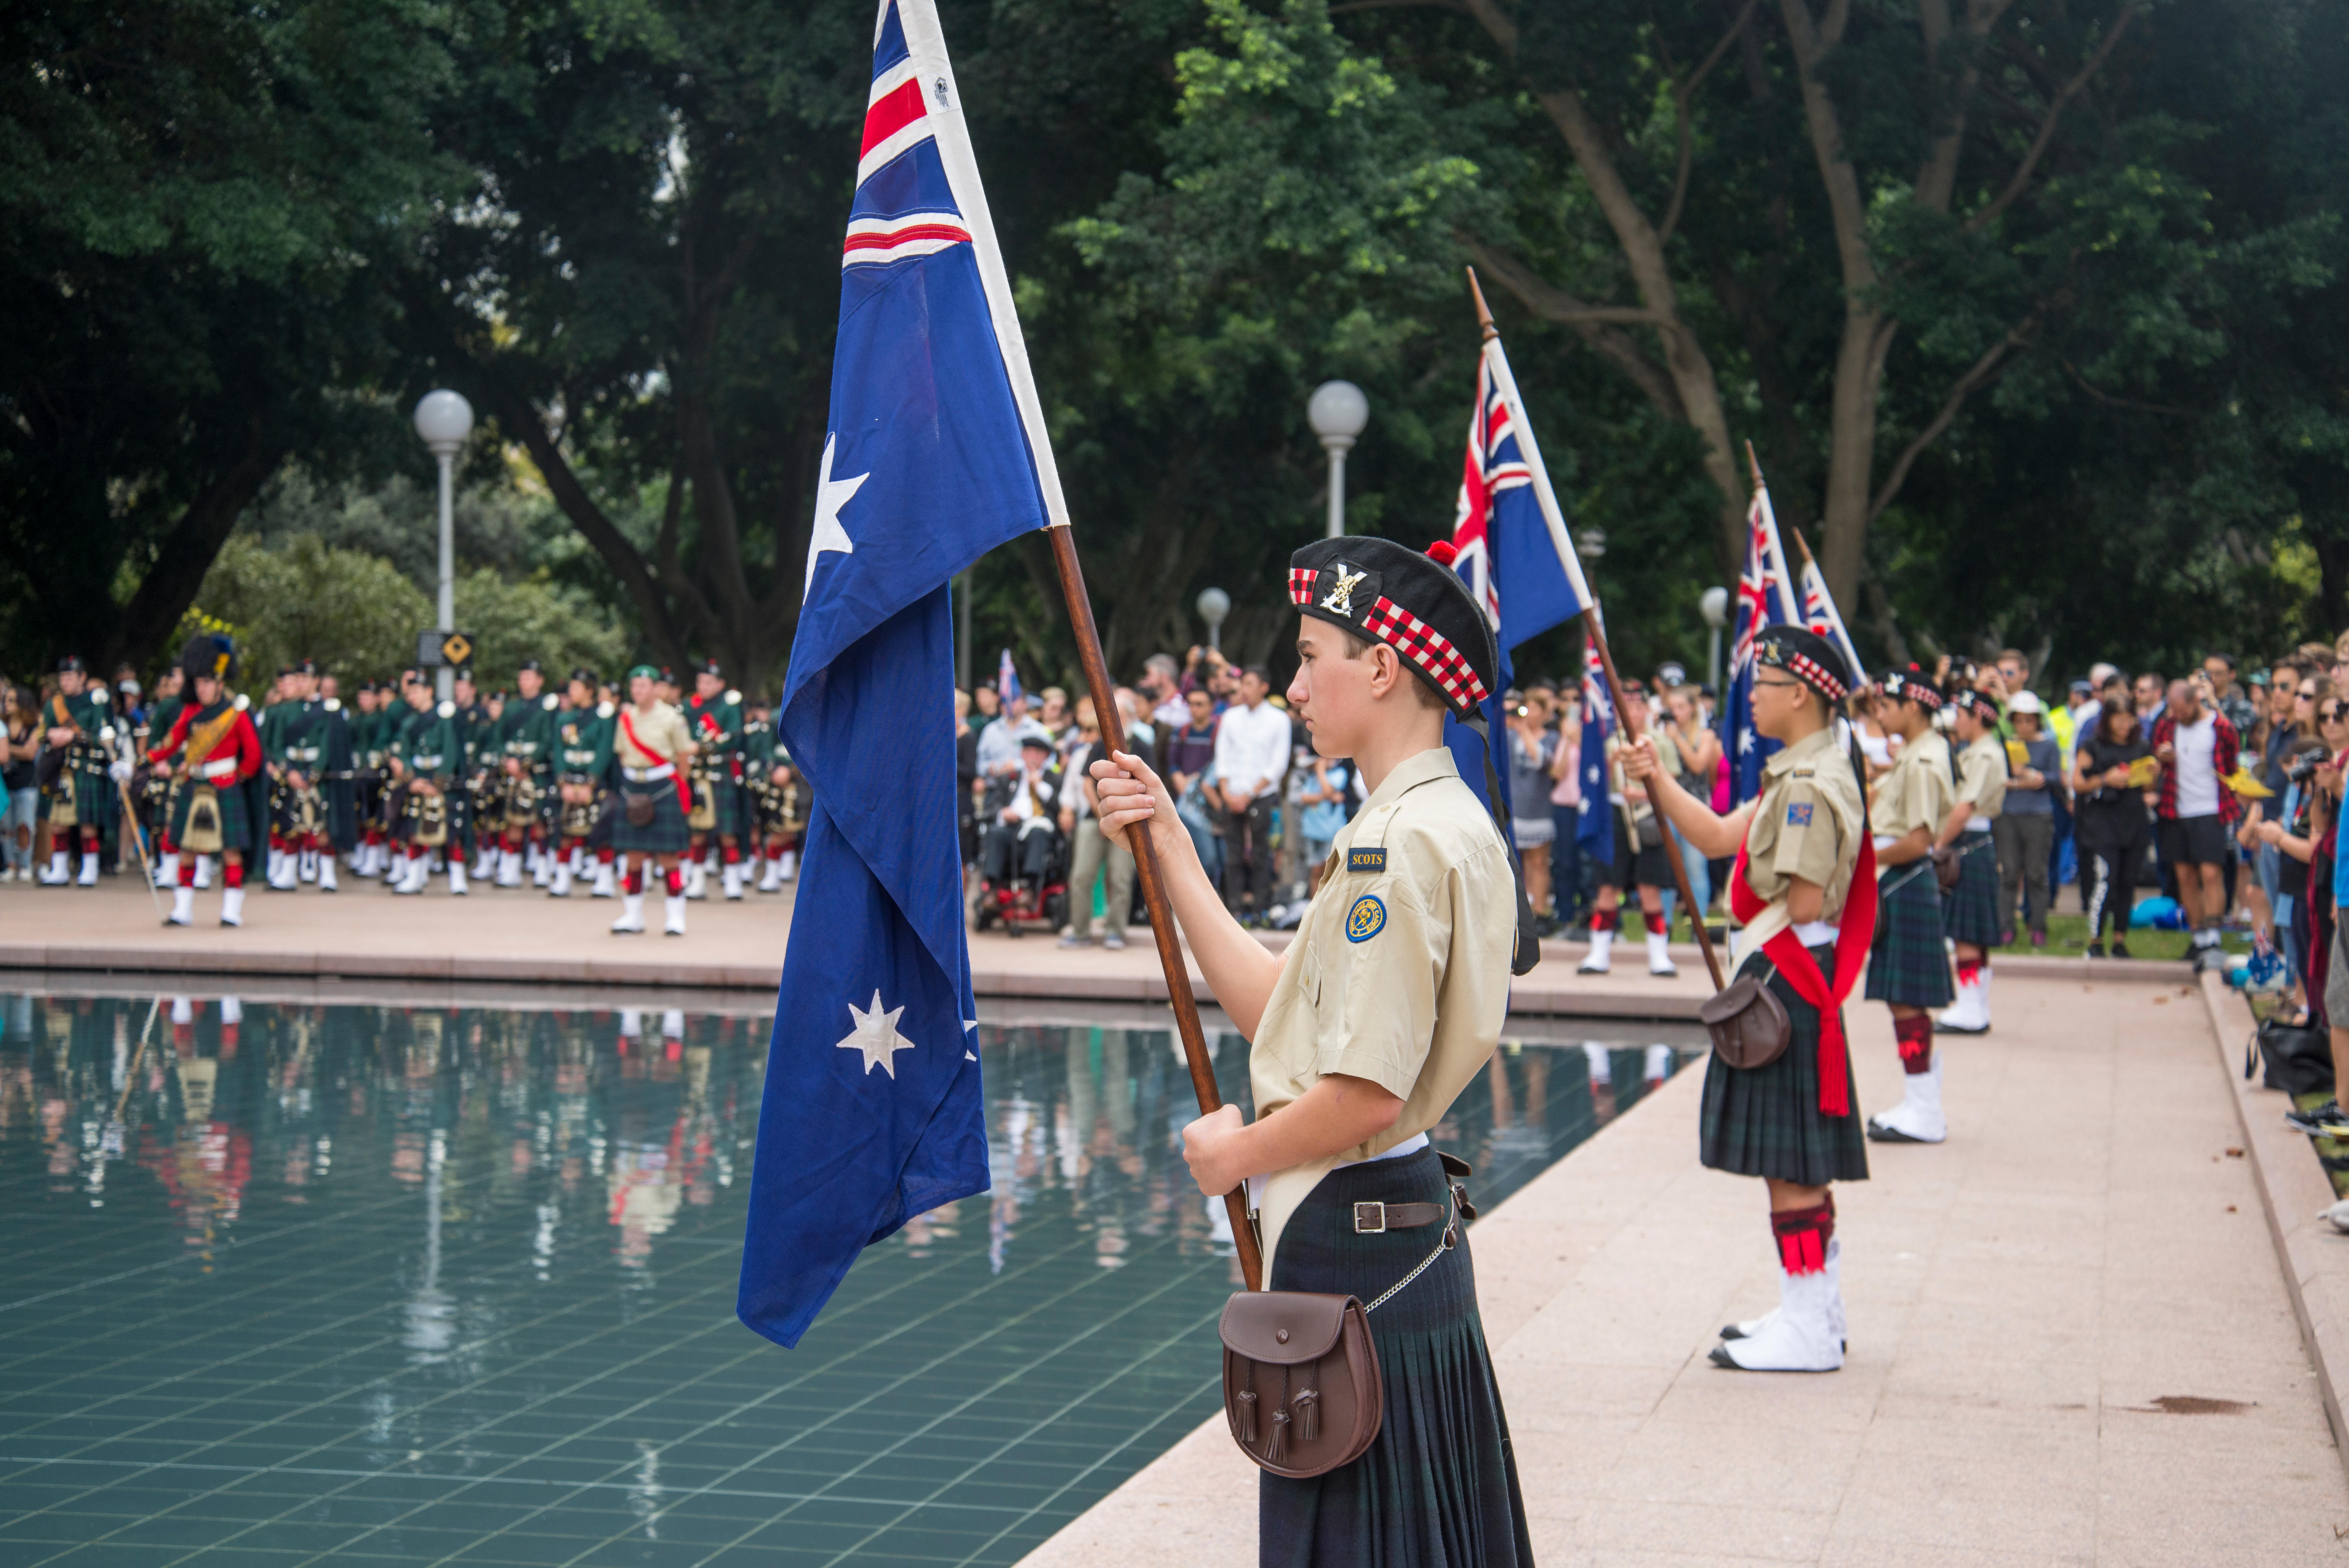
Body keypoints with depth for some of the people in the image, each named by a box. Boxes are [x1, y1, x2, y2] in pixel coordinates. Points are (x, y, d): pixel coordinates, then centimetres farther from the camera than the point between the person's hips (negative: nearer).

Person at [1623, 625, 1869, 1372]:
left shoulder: (1811, 783, -17)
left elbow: (1805, 903, -20)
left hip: (1785, 976, -11)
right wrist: (1659, 780, 6)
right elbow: (1720, 837, 13)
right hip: (1789, 979, 11)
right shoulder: (1799, 774, 16)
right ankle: (1815, 1314, 22)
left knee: (1787, 1159, -7)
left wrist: (1755, 955, -9)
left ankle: (1806, 1333, -3)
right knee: (1799, 1161, 15)